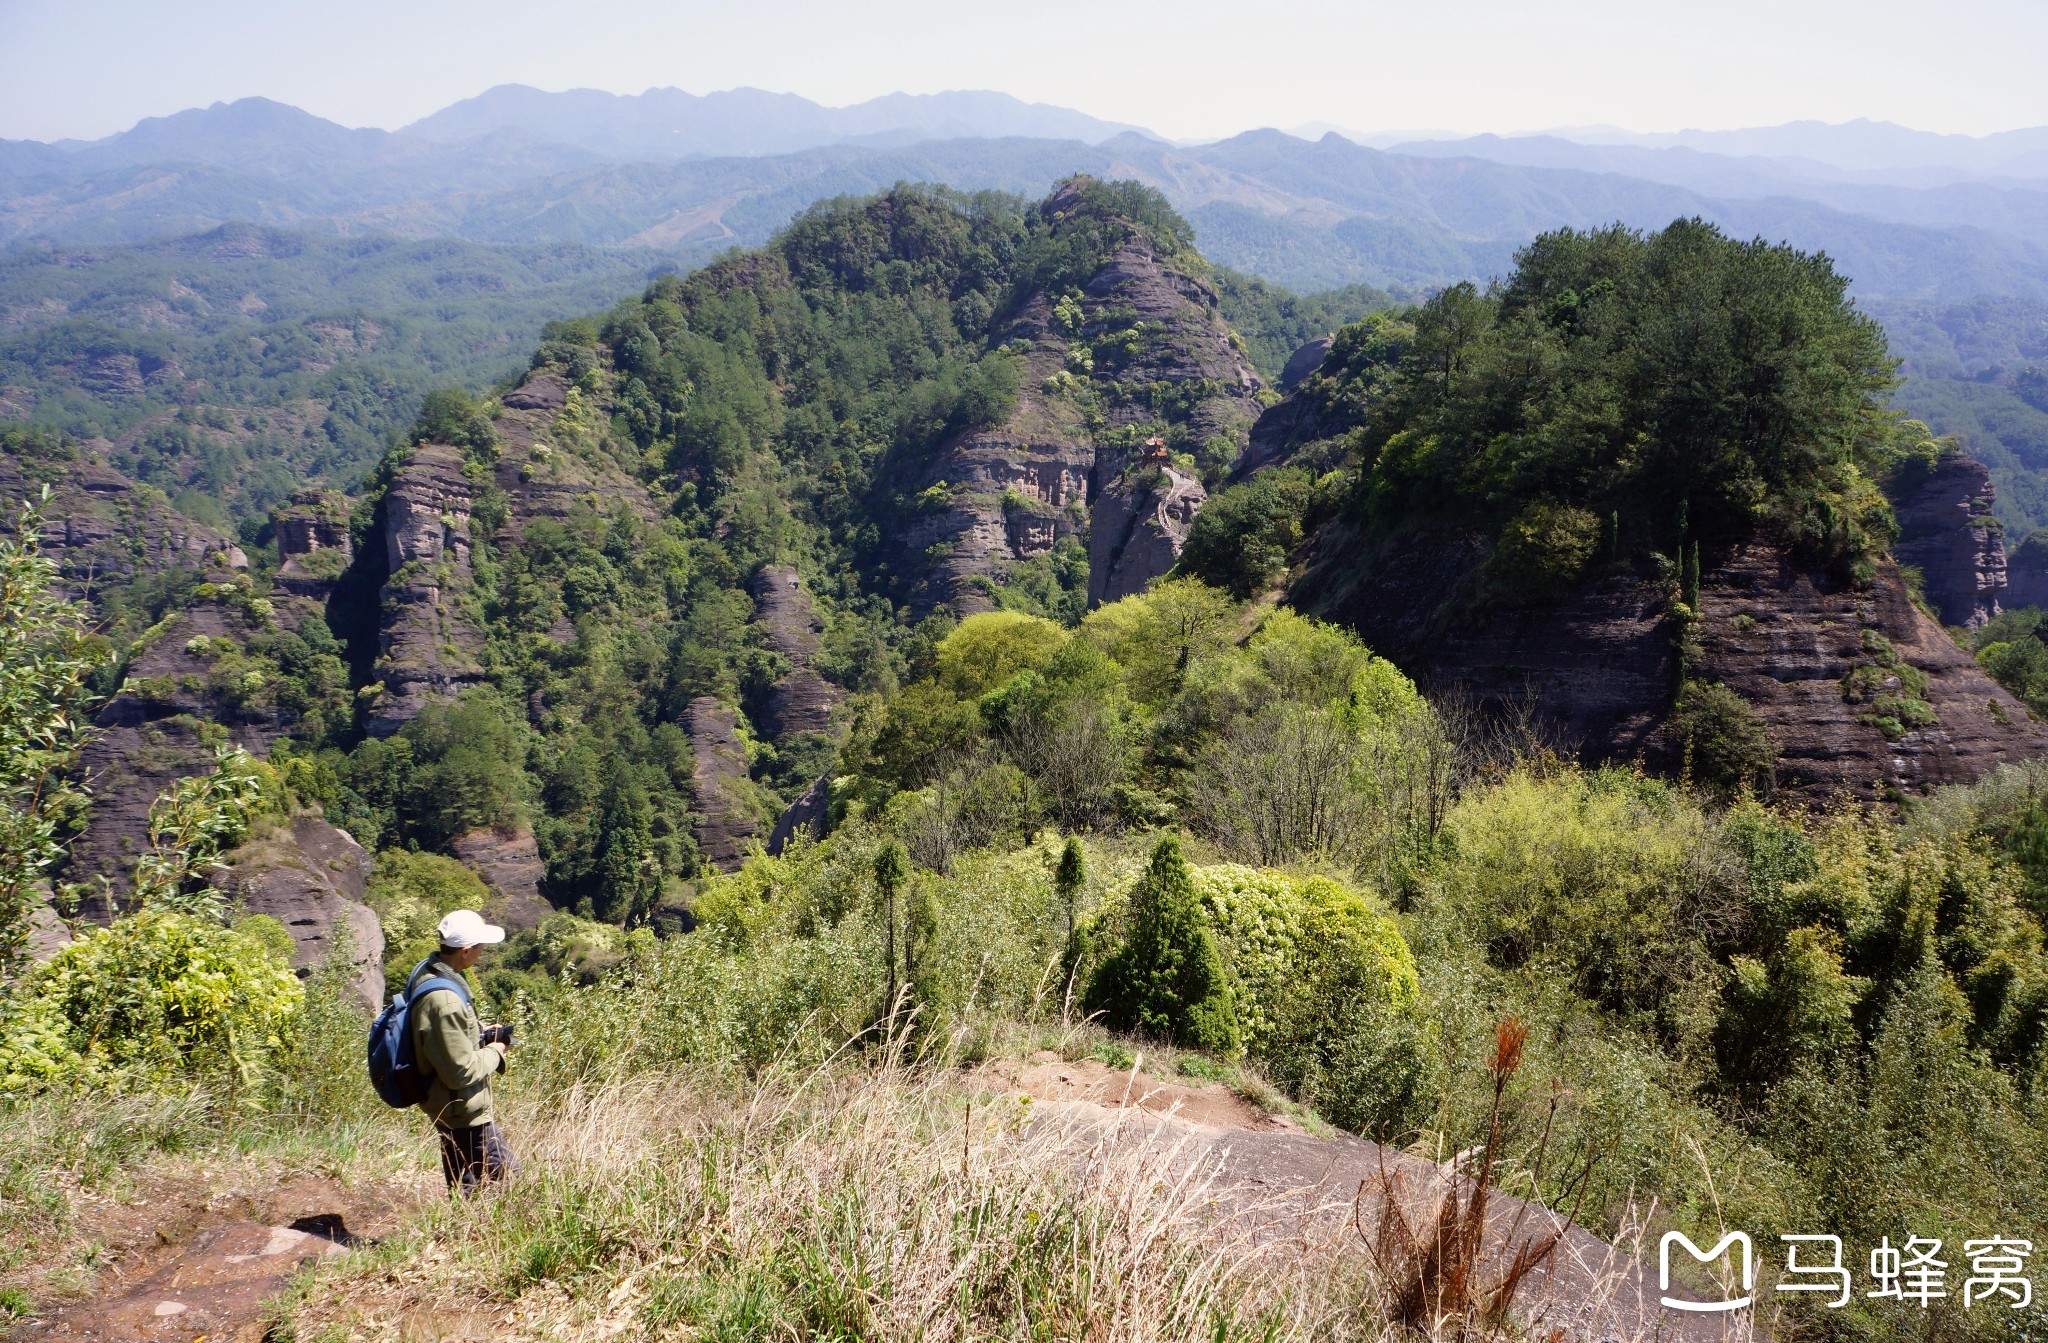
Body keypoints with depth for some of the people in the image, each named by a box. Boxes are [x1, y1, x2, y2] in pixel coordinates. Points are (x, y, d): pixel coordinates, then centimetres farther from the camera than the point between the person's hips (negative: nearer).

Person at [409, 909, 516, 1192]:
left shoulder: (426, 971, -1)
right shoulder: (444, 1002, -33)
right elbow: (462, 1072, -27)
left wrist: (482, 1035, 7)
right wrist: (495, 1051, -12)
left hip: (445, 1104, 10)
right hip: (464, 1112, -10)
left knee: (462, 1189, 22)